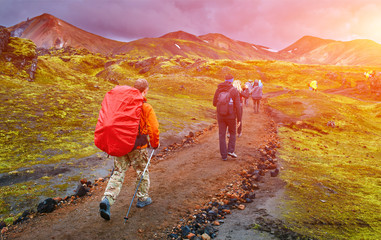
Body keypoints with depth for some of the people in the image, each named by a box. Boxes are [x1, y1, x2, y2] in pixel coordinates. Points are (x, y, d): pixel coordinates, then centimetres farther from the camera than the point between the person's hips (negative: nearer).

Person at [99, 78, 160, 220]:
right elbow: (154, 129, -13)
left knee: (118, 173, 9)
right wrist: (155, 144, 6)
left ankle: (107, 200, -7)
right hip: (137, 147, -4)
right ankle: (142, 199, 30)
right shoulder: (146, 108, -11)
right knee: (142, 172, 16)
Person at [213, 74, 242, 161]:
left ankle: (224, 155, 9)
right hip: (231, 116, -2)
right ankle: (230, 150, 6)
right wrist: (239, 119, -6)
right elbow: (238, 106, -12)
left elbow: (214, 103, 8)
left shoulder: (218, 90, 2)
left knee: (222, 135, 9)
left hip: (220, 116, 2)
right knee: (232, 133, 19)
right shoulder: (234, 91, -8)